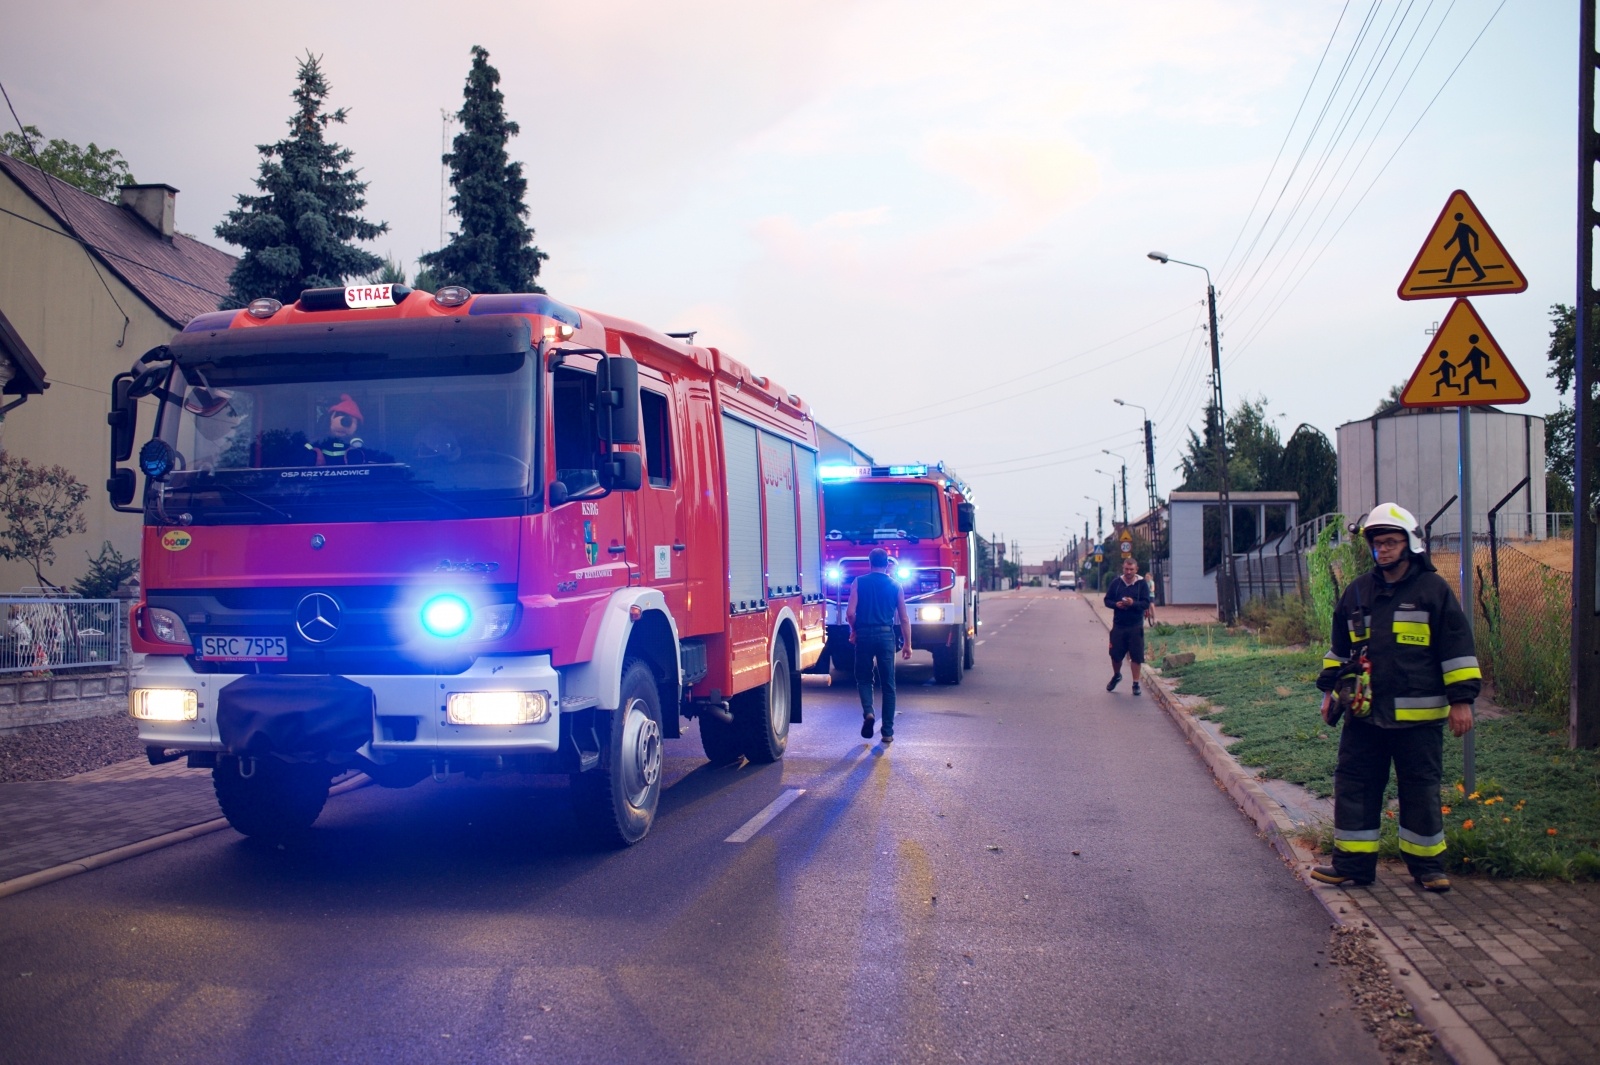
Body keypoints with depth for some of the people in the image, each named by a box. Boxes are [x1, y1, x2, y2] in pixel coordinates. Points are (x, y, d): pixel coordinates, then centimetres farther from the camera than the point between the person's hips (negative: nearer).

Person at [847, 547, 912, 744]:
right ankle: (887, 732, 7)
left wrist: (854, 630, 11)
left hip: (864, 634, -1)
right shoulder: (895, 585, 5)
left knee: (864, 678, 16)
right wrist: (907, 643, 14)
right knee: (888, 684, 7)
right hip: (886, 635, 1)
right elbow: (904, 619, 6)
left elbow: (850, 613, -7)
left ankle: (868, 712, -11)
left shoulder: (859, 582, 0)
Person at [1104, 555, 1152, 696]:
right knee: (1115, 654, 7)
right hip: (1118, 625, 2)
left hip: (1136, 626, -2)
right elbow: (1107, 600, 7)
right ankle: (1116, 676, 35)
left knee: (1137, 656, -1)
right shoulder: (1116, 582, 3)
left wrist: (1133, 603, -25)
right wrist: (1116, 604, -14)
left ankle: (1136, 684, 10)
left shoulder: (1142, 584, -2)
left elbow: (1146, 603, -6)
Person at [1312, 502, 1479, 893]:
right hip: (1364, 714, 4)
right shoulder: (1357, 592, 10)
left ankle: (1427, 865, 18)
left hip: (1418, 715, -4)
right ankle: (1352, 863, 12)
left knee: (1421, 791, 5)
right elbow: (1339, 648, 21)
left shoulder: (1434, 590, -3)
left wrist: (1461, 699, -7)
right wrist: (1331, 689, 19)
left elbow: (1458, 648, -3)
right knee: (1354, 787, 5)